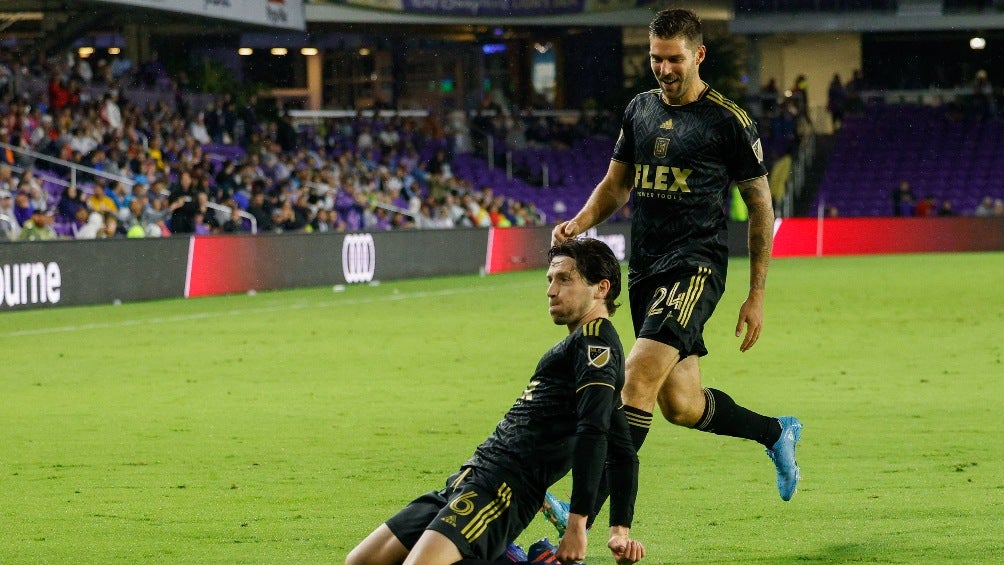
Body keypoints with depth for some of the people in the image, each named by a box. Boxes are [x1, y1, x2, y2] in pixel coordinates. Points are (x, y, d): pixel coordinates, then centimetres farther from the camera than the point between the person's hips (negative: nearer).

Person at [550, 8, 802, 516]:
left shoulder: (728, 122, -5)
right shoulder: (640, 109, 11)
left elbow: (760, 208, 1)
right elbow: (615, 186, 21)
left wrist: (756, 296, 0)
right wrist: (578, 223, -1)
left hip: (696, 265, -7)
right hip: (645, 267, 7)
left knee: (638, 375, -22)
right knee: (681, 405, 9)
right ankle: (776, 432, 35)